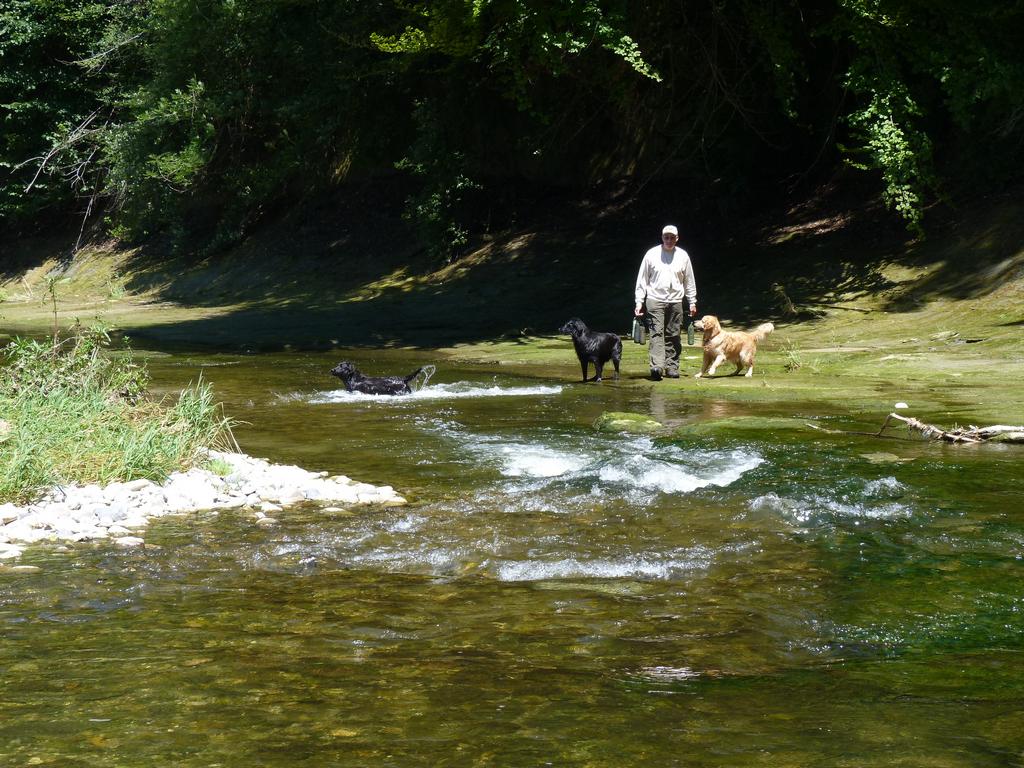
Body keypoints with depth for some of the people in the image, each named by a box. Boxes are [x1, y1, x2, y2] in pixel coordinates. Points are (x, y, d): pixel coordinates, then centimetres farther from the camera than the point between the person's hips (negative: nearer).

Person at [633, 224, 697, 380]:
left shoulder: (683, 256, 8)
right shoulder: (652, 254, 2)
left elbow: (689, 281, 15)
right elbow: (642, 279, 5)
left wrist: (692, 302, 13)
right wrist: (639, 302, 1)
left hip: (675, 301, 3)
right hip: (655, 300, -2)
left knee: (673, 336, 4)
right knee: (657, 333, -14)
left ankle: (672, 367, 8)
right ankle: (657, 366, -26)